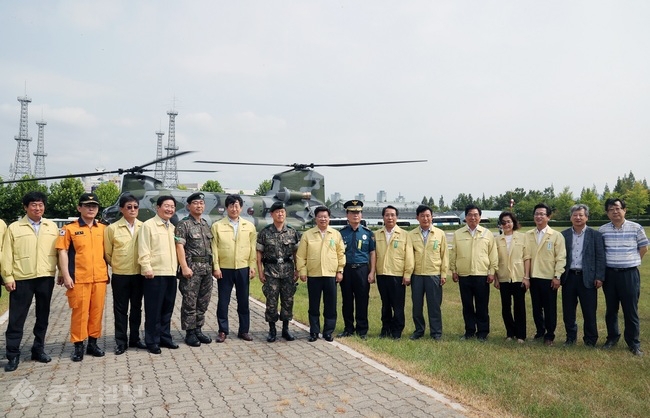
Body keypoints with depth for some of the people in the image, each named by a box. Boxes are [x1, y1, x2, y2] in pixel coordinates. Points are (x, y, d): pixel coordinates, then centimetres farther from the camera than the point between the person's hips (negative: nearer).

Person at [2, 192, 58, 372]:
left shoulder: (52, 227, 9)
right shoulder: (14, 227, 3)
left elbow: (57, 251, 7)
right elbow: (7, 255, 1)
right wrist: (8, 277, -5)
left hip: (46, 278, 2)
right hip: (22, 279, -2)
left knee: (43, 316, 11)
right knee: (17, 318, 2)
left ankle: (38, 349, 23)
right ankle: (13, 355, 12)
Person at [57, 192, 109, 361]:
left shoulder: (103, 229, 9)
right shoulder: (69, 228, 0)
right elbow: (63, 252, -3)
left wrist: (107, 272, 12)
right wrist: (66, 275, -9)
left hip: (100, 278, 3)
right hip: (79, 278, -3)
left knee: (97, 311, 8)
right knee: (79, 312, 2)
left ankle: (93, 343, 21)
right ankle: (78, 346, 14)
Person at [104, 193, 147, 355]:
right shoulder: (112, 228, -4)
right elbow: (107, 253, 4)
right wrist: (117, 266, 9)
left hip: (138, 274, 2)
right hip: (120, 275, -2)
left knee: (136, 307, 12)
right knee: (120, 309, 7)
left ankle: (134, 338, 25)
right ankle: (121, 341, 18)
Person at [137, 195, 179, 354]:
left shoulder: (172, 227, 16)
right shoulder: (148, 225, -6)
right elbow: (143, 250, -12)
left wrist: (176, 266, 14)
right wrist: (147, 268, -18)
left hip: (171, 273, 7)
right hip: (155, 274, -7)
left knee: (167, 309, 13)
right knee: (153, 309, 1)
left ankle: (165, 337, 24)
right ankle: (152, 341, 12)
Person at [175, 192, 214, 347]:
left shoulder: (206, 225, 15)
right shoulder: (183, 225, -4)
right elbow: (179, 247, -10)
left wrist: (212, 266, 13)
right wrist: (184, 267, -18)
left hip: (207, 268, 6)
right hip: (192, 267, -6)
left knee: (203, 302, 11)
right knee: (190, 303, 0)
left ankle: (198, 330, 22)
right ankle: (190, 333, 10)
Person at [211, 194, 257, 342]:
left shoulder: (249, 226, 6)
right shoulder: (217, 226, 1)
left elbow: (253, 248, 6)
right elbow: (214, 248, -1)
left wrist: (252, 267, 1)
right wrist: (216, 267, -7)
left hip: (243, 269, 2)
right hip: (224, 269, -1)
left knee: (243, 301, 9)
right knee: (223, 301, 6)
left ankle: (244, 330, 20)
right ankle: (223, 331, 18)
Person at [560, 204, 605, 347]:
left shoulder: (595, 235, 2)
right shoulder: (563, 235, 7)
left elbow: (600, 257, -1)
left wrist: (599, 277, -7)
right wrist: (558, 276, 1)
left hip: (587, 278, -2)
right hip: (569, 277, 2)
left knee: (589, 312, 4)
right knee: (568, 311, 9)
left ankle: (590, 339, 19)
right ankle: (571, 337, 24)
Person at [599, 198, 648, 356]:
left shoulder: (636, 228, -4)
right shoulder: (603, 230, 1)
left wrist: (631, 261, 5)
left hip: (629, 274, -2)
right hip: (609, 274, 2)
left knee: (631, 310, 3)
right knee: (611, 309, 12)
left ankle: (633, 343, 16)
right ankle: (612, 337, 27)